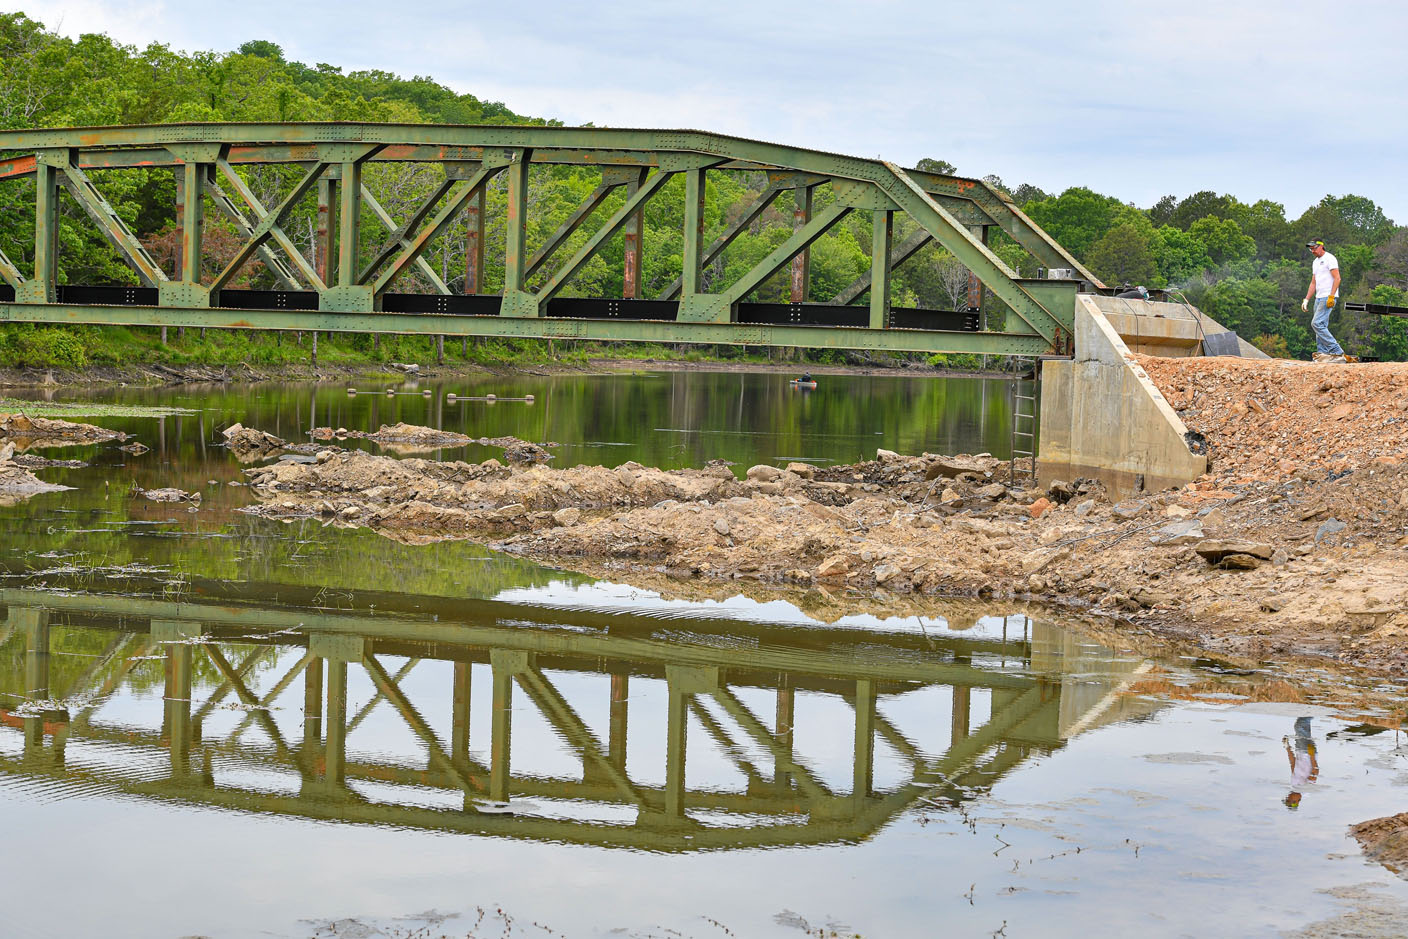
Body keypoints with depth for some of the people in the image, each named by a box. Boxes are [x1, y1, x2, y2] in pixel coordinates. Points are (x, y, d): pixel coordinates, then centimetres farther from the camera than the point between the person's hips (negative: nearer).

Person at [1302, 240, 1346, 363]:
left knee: (1317, 324, -18)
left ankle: (1337, 352, -19)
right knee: (1321, 326, 6)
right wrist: (1306, 299, 17)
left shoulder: (1329, 258, -7)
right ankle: (1322, 354, 5)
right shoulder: (1315, 262, 21)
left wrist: (1331, 297, -22)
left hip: (1328, 297, -10)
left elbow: (1337, 278, -14)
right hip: (1319, 298, 10)